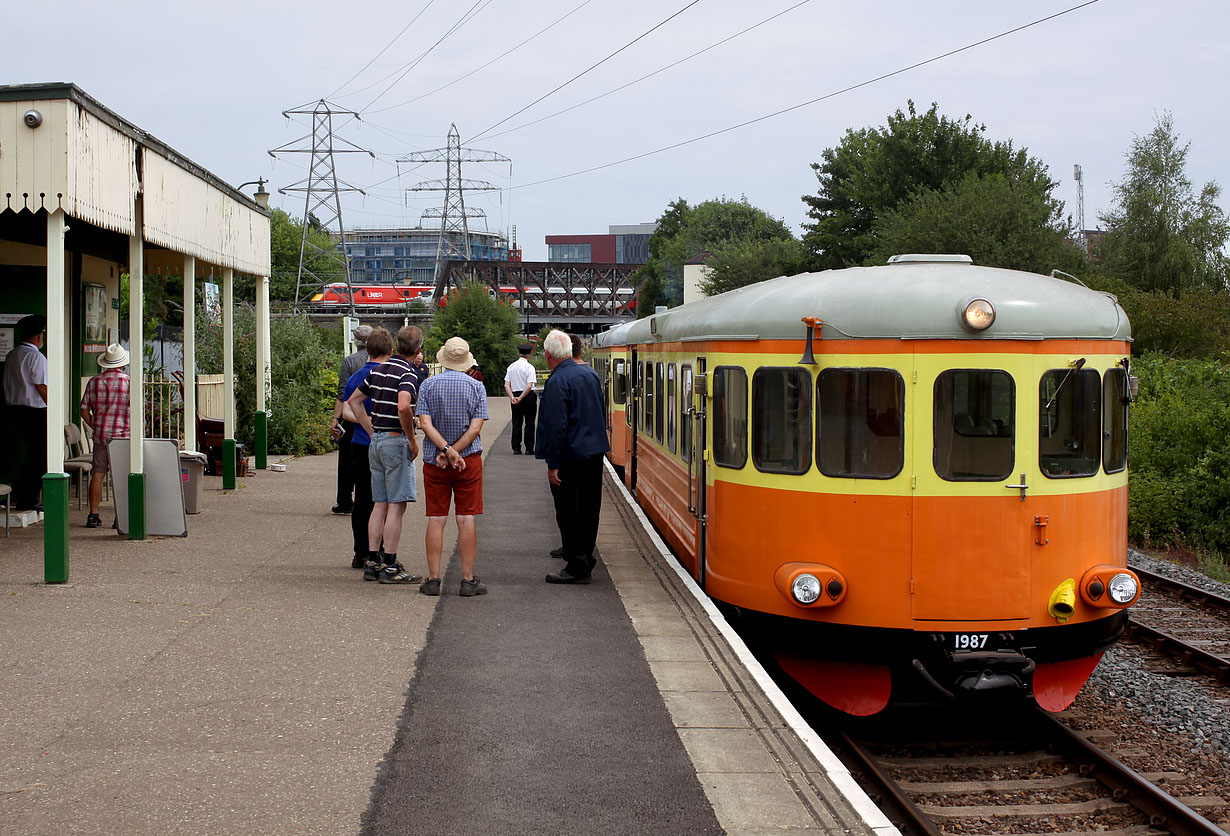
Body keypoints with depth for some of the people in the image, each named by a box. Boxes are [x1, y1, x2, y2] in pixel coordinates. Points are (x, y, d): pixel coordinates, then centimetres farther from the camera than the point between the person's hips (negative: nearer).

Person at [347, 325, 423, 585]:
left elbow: (353, 400, 19)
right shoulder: (406, 374, -13)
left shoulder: (377, 370, 12)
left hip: (376, 441, 8)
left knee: (380, 504, 11)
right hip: (396, 441, -8)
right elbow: (403, 408, -29)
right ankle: (390, 567, -4)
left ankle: (372, 562, 12)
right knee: (396, 505, -4)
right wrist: (413, 440, -16)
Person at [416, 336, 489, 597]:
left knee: (436, 520, 4)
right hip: (469, 459, -1)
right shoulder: (476, 387, -2)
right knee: (466, 519, 1)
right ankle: (468, 580, 1)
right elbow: (475, 428, -10)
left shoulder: (429, 385, 0)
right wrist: (454, 452, -11)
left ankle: (433, 579, 4)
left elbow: (425, 423, -10)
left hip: (434, 461, 1)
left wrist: (447, 450, -14)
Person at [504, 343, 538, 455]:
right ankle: (529, 448, 2)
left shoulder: (511, 366, 6)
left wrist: (512, 397, -7)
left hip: (515, 396, 4)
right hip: (529, 396, -4)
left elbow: (506, 385, 0)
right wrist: (521, 398, -14)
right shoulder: (529, 367, -9)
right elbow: (529, 386, -17)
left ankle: (516, 448, 7)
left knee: (516, 423, 8)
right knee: (529, 423, 3)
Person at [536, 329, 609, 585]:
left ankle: (577, 567, 2)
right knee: (589, 508, 16)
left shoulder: (557, 381, -17)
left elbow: (556, 426, -20)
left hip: (571, 456, -8)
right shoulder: (589, 373, 9)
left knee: (569, 513, -1)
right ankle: (585, 556, 27)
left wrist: (553, 465, -17)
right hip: (595, 451, 8)